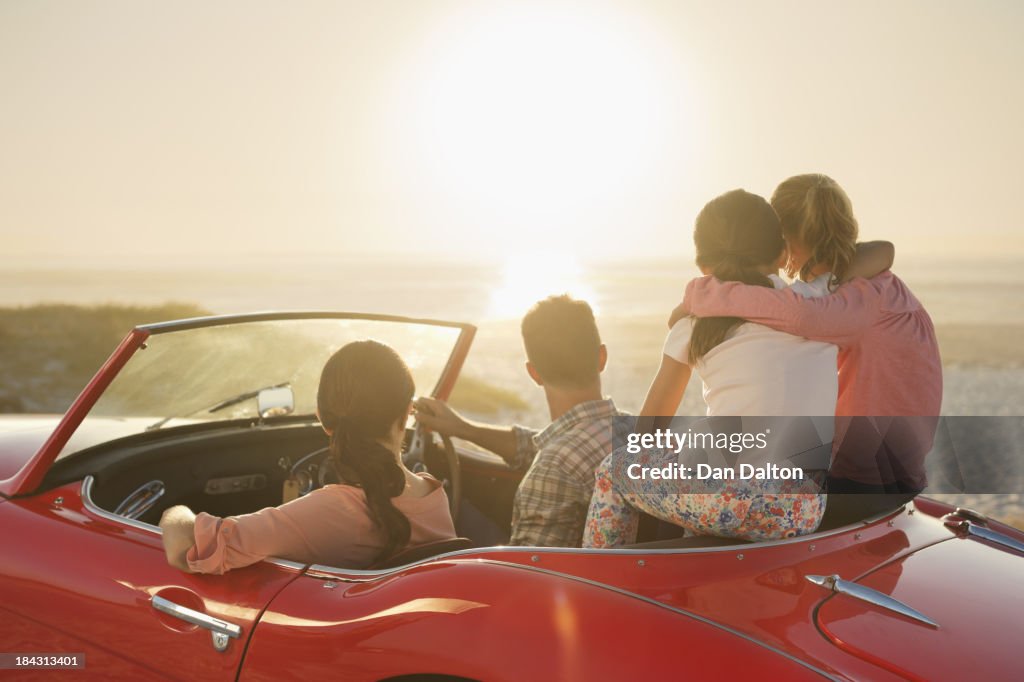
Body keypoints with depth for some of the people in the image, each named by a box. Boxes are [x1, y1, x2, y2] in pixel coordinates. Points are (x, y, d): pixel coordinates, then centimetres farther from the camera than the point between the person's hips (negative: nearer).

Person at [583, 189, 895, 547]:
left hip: (729, 500, -4)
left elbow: (648, 430, 15)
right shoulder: (816, 300, 10)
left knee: (613, 471, 23)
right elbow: (884, 251, 28)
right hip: (802, 514, 4)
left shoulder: (694, 321, 7)